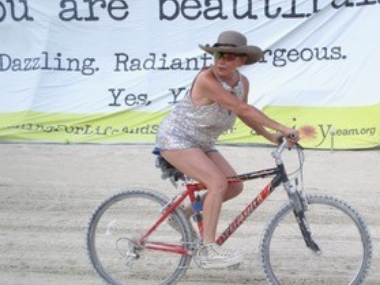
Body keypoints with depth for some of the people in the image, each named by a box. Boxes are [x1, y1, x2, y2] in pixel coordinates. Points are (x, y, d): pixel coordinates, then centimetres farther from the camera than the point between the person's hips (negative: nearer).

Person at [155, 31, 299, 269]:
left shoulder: (242, 82, -3)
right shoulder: (207, 79, -28)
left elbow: (243, 114, 15)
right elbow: (243, 109, -32)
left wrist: (271, 136, 5)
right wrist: (282, 129, -32)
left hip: (201, 143, 8)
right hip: (176, 139, -8)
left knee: (235, 186, 0)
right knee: (218, 183, -23)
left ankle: (182, 212, 16)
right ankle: (208, 250, -20)